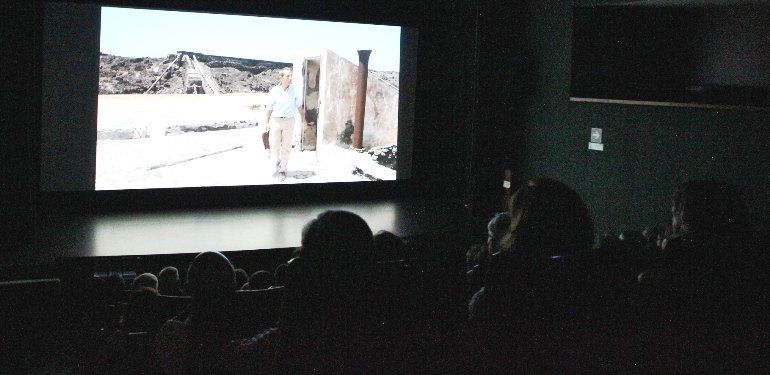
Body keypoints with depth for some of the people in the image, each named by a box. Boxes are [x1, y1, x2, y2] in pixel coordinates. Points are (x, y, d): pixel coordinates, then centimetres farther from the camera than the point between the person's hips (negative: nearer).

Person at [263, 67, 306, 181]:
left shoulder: (294, 91, -3)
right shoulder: (274, 91, -4)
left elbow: (300, 106, 8)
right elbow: (269, 108, 5)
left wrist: (303, 120, 10)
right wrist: (267, 123, 7)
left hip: (289, 121, 0)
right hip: (275, 120, 0)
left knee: (286, 147, 4)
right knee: (274, 146, 0)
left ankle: (282, 170, 13)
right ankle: (276, 168, 9)